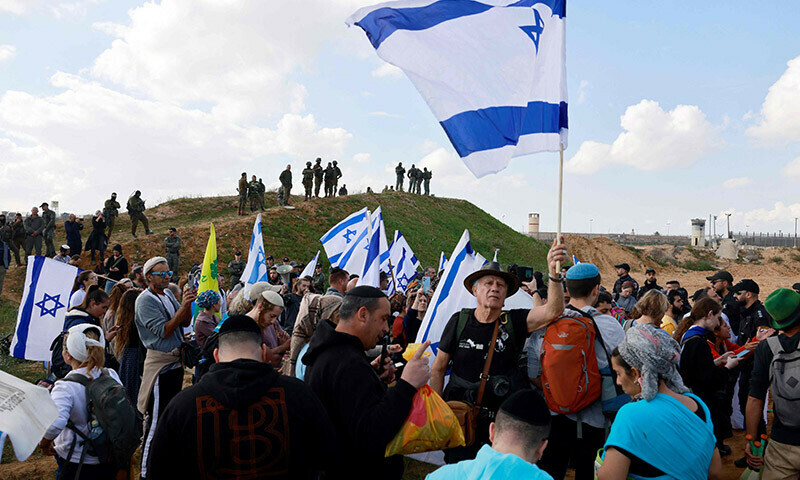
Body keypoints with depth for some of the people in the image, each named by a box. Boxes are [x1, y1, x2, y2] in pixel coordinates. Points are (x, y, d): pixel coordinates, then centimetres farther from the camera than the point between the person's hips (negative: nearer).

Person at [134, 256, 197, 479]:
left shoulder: (168, 294, 10)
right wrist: (183, 306, -22)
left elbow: (185, 323, 9)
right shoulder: (145, 300, -13)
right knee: (156, 419, -4)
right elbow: (164, 331, -20)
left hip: (176, 361, 8)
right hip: (160, 364, -8)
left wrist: (188, 303, -7)